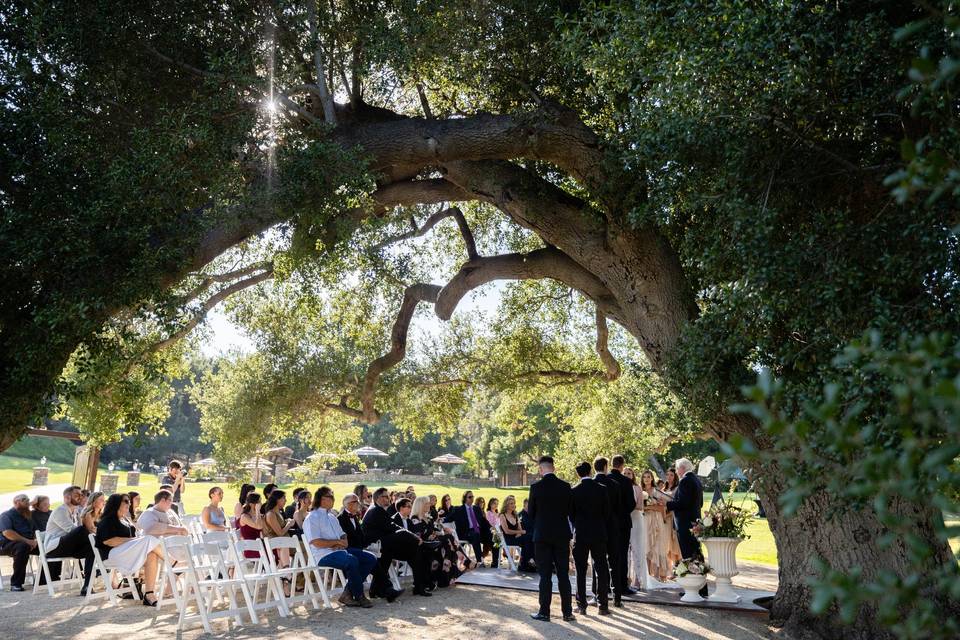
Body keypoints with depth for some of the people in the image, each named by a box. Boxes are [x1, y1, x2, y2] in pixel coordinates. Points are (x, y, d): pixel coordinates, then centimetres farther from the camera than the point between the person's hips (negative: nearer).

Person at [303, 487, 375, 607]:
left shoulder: (332, 517, 23)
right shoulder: (312, 518, -5)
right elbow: (317, 542, -16)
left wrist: (344, 541, -2)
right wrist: (337, 542, -10)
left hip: (339, 550, 9)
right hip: (324, 555, -9)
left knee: (371, 559, -7)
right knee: (352, 560, -35)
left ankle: (348, 593, -8)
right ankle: (359, 596, -15)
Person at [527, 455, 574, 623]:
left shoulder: (536, 487, -10)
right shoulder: (566, 486, -2)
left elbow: (531, 513, -1)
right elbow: (569, 510, 7)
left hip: (542, 535, -3)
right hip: (562, 535, 3)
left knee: (545, 576, 3)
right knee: (563, 575, 9)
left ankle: (544, 612, 6)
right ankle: (567, 612, 11)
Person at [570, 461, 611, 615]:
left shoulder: (574, 491, -6)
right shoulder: (601, 489, -4)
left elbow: (571, 514, 1)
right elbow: (607, 513, 1)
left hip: (580, 535, 0)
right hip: (599, 534, 1)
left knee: (581, 571, 7)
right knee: (602, 570, 7)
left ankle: (582, 605, 9)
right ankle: (603, 605, 6)